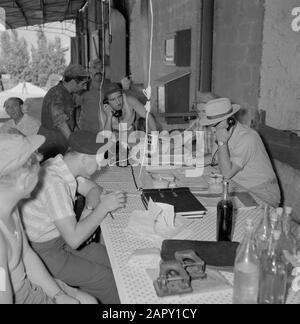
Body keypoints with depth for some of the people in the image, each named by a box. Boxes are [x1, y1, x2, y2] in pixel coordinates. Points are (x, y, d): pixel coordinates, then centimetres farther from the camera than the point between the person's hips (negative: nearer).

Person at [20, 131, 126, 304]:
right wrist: (104, 206, -24)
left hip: (61, 239, 9)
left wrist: (90, 207, -11)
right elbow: (74, 239, -33)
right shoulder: (54, 182, -32)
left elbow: (94, 189, 12)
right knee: (109, 281, -9)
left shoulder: (65, 166, -4)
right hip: (45, 252, -9)